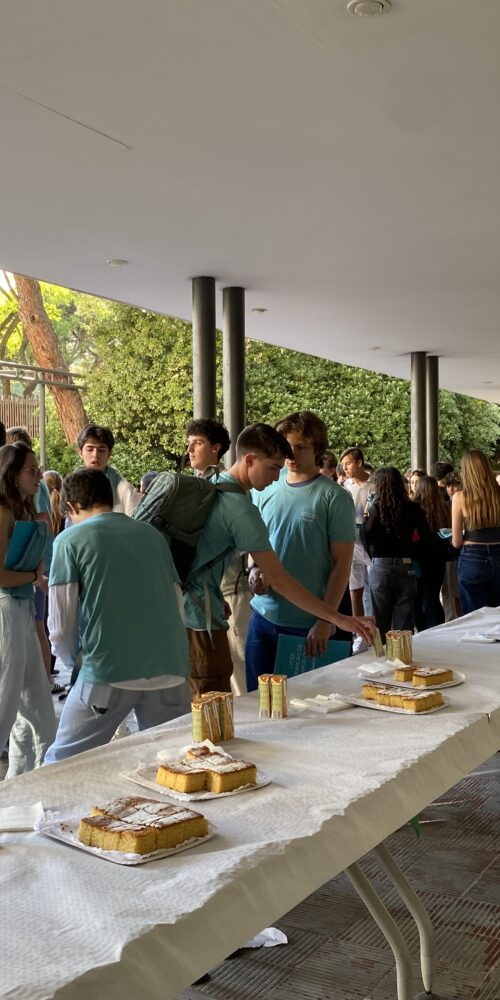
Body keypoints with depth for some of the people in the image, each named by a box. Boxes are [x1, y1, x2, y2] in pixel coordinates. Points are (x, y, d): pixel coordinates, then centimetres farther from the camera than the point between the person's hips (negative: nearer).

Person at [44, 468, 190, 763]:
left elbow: (61, 625, 0)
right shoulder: (153, 534, 15)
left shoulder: (71, 540, 3)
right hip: (171, 671, 4)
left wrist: (70, 658, 20)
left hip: (108, 674, -3)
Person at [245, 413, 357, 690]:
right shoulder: (264, 490, 7)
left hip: (309, 624, -4)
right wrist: (254, 570, -3)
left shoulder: (334, 497, -6)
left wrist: (326, 620, -14)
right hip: (263, 616, 4)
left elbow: (342, 563, -8)